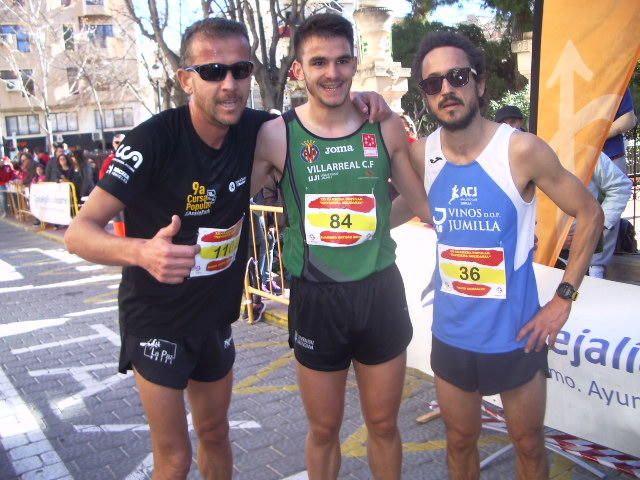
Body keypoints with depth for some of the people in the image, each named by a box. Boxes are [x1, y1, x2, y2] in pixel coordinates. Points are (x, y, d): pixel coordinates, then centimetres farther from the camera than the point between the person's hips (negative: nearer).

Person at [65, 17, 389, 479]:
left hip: (216, 316, 5)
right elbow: (79, 231, -25)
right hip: (157, 319, -5)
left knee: (215, 434, 22)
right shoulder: (155, 140, -24)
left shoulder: (254, 129, -10)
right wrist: (142, 251, -46)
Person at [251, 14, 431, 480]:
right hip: (316, 298, -1)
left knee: (384, 424, 19)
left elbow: (425, 202, 6)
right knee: (324, 429, 17)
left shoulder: (386, 127, -2)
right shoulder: (276, 135, -8)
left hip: (381, 291, 2)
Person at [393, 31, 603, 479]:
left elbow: (590, 214, -6)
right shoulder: (422, 155, -7)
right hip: (451, 335, 3)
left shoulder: (521, 150, -16)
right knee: (461, 442, 21)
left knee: (529, 444, 18)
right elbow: (404, 205, 14)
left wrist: (563, 298, -8)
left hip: (516, 333, -2)